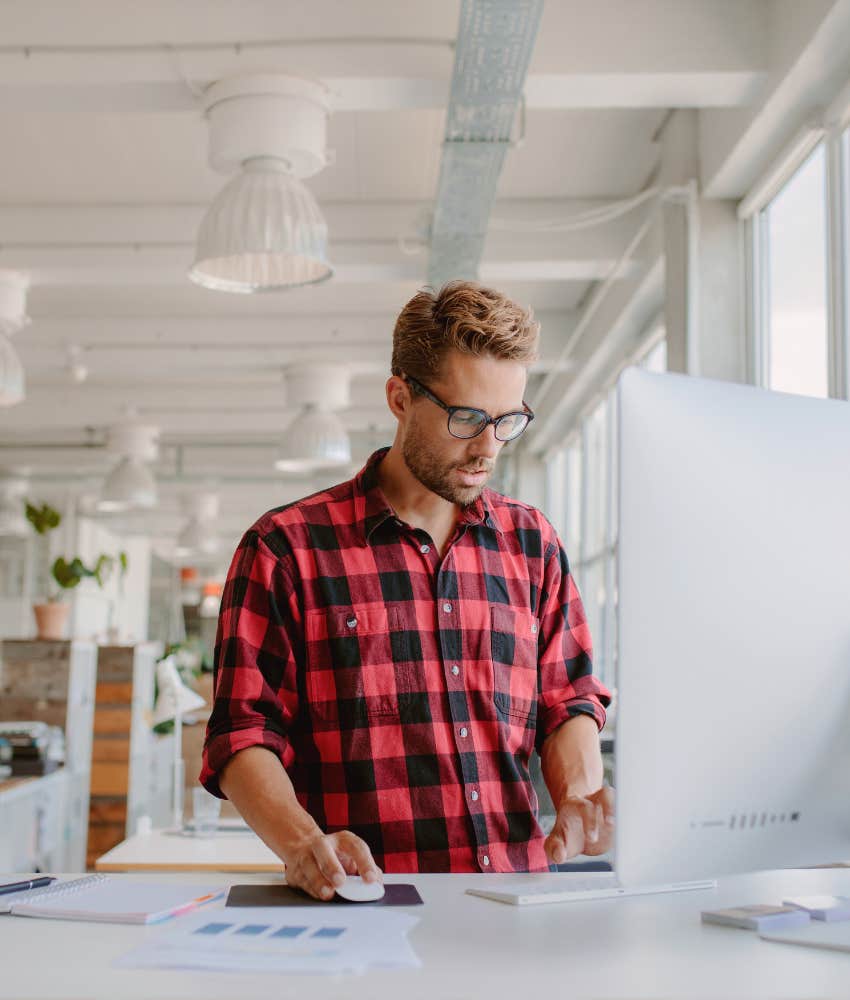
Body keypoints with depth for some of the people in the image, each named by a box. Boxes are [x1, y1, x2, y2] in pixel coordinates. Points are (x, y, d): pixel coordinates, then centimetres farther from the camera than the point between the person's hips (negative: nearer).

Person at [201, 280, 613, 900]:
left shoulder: (533, 544, 15)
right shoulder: (287, 548, 2)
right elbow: (243, 736, -1)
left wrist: (578, 798, -3)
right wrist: (303, 843, -19)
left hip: (517, 903, 3)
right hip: (365, 905, -3)